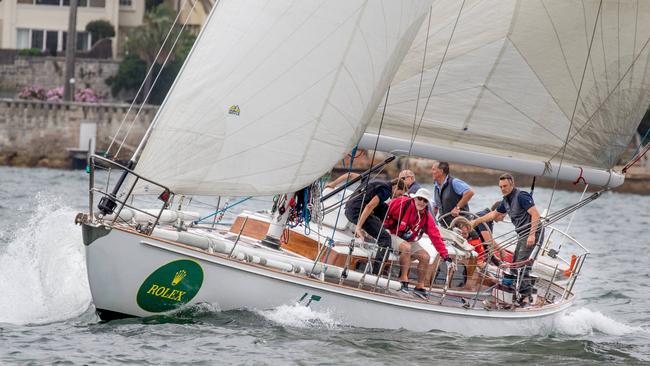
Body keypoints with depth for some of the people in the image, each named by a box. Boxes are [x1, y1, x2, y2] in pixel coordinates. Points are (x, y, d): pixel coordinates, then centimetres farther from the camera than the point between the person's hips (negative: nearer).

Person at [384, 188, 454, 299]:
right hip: (392, 235, -6)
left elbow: (435, 236, -3)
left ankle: (420, 287, 5)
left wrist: (444, 254, -6)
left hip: (409, 241, 6)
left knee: (425, 257, -8)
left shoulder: (426, 216, -2)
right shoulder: (403, 204, -19)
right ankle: (403, 279, -27)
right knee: (406, 247, -35)